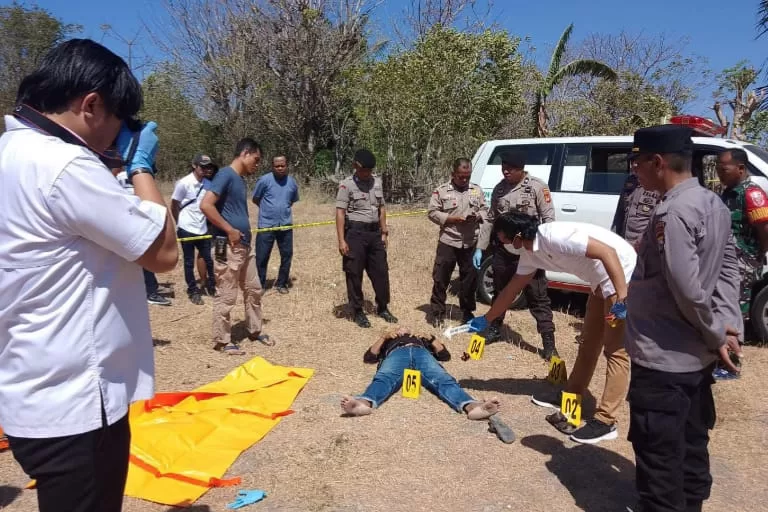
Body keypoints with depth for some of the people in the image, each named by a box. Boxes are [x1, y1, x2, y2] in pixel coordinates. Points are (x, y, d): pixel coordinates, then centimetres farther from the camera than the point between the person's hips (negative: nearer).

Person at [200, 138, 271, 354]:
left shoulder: (241, 180, 14)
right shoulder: (226, 175, -13)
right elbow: (205, 205, -23)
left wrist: (245, 233, 13)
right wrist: (230, 230, -18)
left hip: (244, 245, 10)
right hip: (228, 246, -9)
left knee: (253, 289, 17)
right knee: (226, 295, 0)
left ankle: (254, 330, 32)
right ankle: (222, 341, 12)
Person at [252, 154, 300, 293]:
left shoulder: (292, 182, 3)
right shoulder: (264, 180, -8)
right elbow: (255, 199, 3)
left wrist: (283, 209, 12)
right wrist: (268, 209, 9)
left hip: (286, 225, 3)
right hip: (266, 225, -3)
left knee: (287, 255, 8)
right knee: (261, 257, 2)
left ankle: (281, 284, 24)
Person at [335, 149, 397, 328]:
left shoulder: (377, 182, 9)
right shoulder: (347, 185, -8)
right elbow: (340, 213, -11)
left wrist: (384, 232, 11)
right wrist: (341, 240, -16)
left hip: (375, 232, 5)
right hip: (355, 232, -5)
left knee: (381, 271, 10)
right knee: (354, 274, 3)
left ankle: (383, 308, 25)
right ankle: (358, 311, 16)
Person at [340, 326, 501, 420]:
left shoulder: (421, 339, 47)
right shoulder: (389, 340, 46)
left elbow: (445, 355, 32)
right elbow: (368, 357, 27)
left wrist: (430, 338, 21)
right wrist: (384, 337, 19)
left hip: (422, 352, 1)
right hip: (396, 353, 0)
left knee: (444, 380, -34)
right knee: (383, 379, -38)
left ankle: (471, 406, -64)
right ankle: (364, 403, -71)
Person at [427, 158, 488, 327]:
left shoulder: (477, 190, 9)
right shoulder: (441, 191, -2)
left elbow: (485, 210, 13)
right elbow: (432, 213, -4)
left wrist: (478, 216, -9)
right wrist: (452, 219, -15)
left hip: (471, 243, 3)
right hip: (448, 242, -3)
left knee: (470, 279, 10)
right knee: (440, 278, 0)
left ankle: (467, 312, 24)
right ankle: (438, 312, 12)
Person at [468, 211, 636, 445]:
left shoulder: (555, 236, -27)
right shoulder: (530, 253, 3)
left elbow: (608, 252, -29)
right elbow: (512, 289, 14)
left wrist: (622, 298, -30)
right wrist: (486, 320, 20)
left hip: (624, 277, -10)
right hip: (601, 282, 10)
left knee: (616, 350, -6)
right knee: (588, 342, 18)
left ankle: (605, 421, -2)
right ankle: (570, 394, 32)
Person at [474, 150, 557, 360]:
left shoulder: (537, 187, -7)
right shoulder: (499, 189, 9)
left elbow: (549, 219, -10)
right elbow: (490, 220, 13)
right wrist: (480, 248, 9)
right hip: (503, 250, 5)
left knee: (538, 297, -1)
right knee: (500, 292, 19)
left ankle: (548, 343, 5)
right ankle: (494, 330, 36)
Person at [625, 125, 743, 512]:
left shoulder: (672, 213, -23)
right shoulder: (713, 204, 8)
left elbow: (688, 289, -25)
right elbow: (728, 267, 10)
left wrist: (717, 334, -11)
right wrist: (728, 326, 2)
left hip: (663, 358, -10)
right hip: (698, 356, 10)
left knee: (658, 455, 5)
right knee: (692, 445, 23)